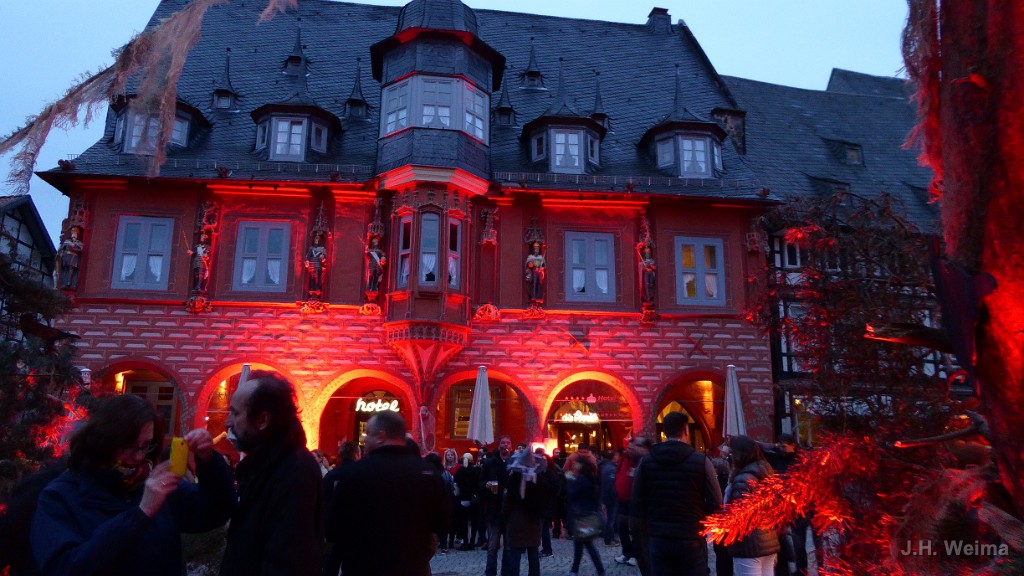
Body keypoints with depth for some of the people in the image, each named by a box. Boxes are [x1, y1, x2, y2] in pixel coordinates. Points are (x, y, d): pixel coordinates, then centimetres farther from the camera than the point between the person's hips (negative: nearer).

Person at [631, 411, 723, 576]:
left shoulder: (646, 462, 0)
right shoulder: (701, 461, -7)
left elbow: (637, 502, 1)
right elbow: (716, 503, -8)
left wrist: (643, 531, 12)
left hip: (658, 539, 2)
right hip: (691, 539, -2)